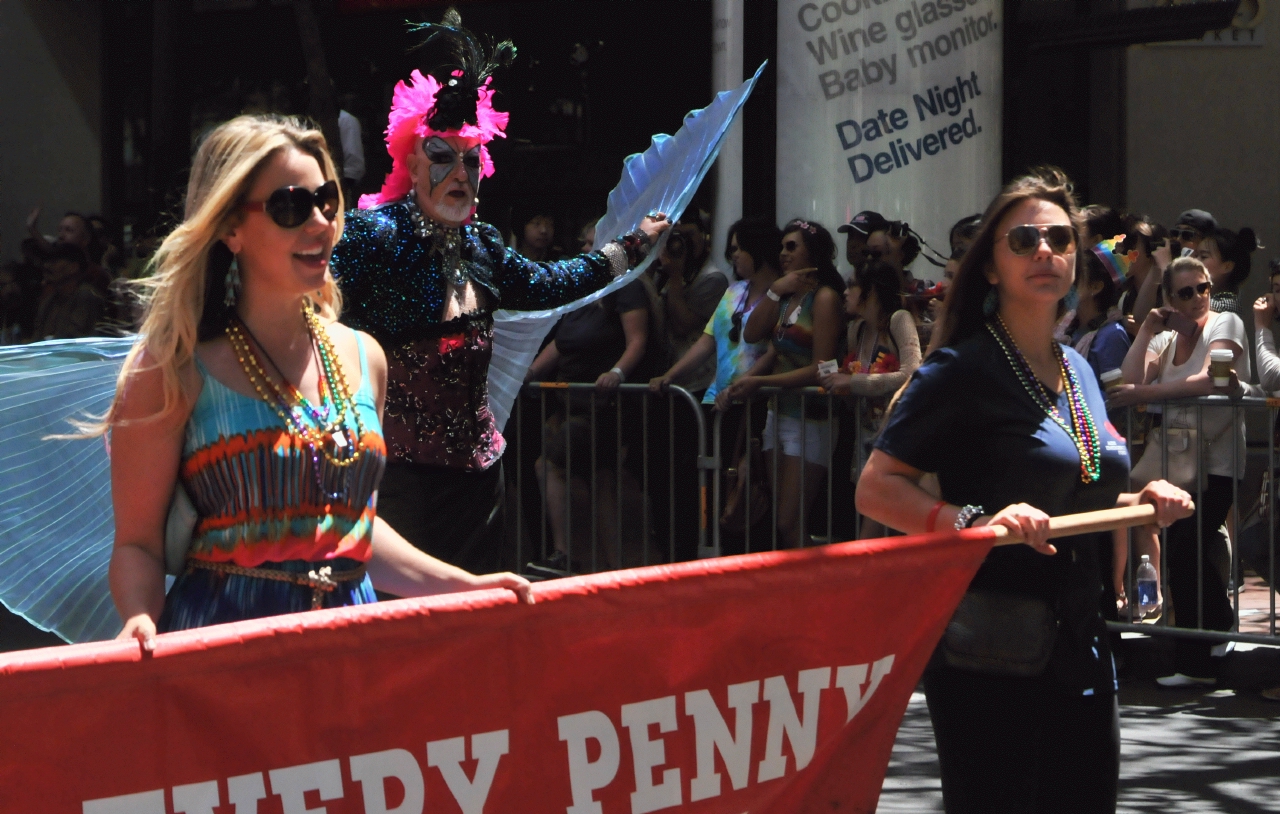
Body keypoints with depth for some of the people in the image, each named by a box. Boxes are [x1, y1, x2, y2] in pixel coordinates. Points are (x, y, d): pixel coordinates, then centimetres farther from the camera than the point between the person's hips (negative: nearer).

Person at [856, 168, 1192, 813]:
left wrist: (1139, 503, 9)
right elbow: (875, 489, -15)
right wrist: (974, 522, -28)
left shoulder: (1078, 372, 15)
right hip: (990, 656, -7)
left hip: (1079, 649, 7)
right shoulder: (961, 370, -8)